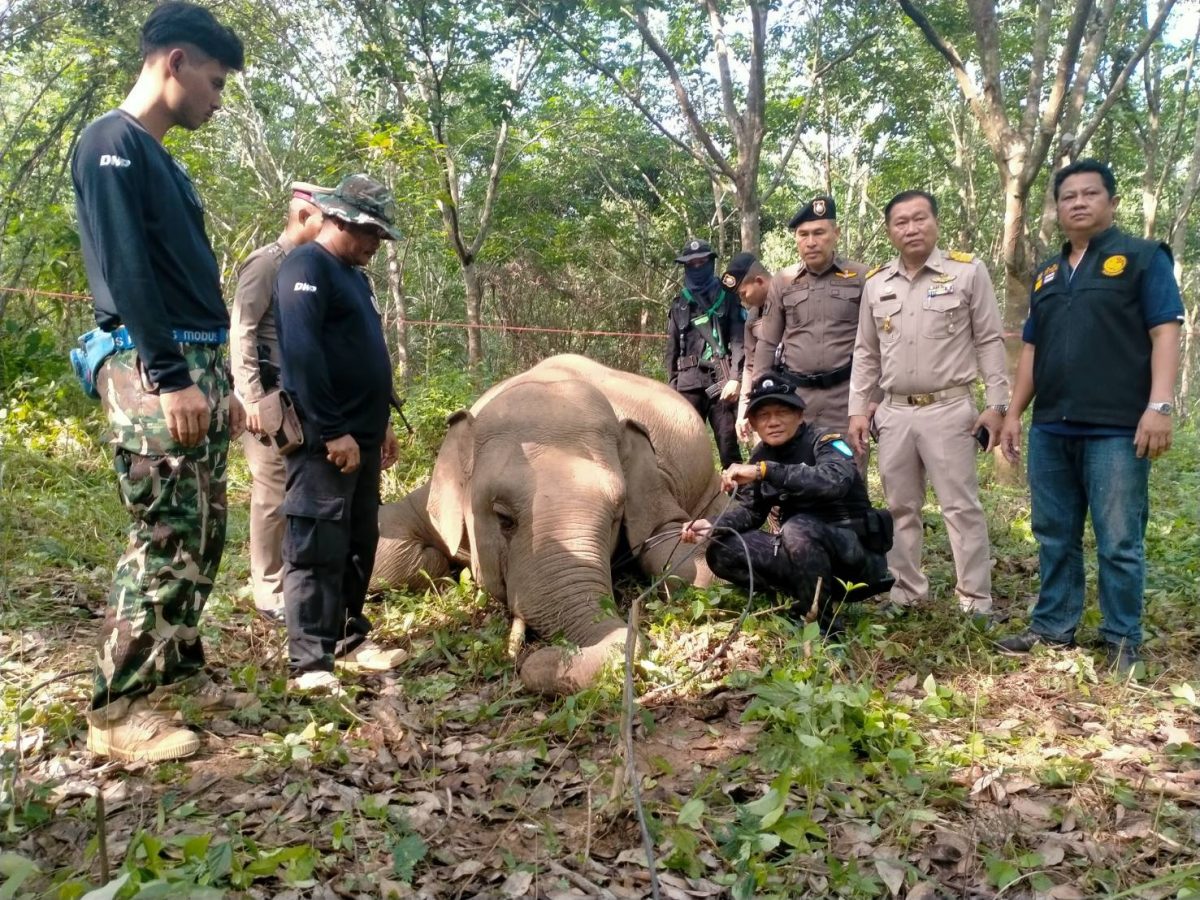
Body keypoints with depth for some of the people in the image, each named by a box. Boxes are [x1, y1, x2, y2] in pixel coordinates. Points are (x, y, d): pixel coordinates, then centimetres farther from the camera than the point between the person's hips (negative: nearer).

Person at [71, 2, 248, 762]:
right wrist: (170, 378, -21)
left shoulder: (161, 159, 22)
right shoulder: (112, 143, -6)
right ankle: (119, 712, -1)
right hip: (154, 373, -9)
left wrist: (219, 383, 20)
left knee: (203, 536, 12)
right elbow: (126, 273, -17)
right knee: (164, 539, -9)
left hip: (198, 368, 10)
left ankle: (180, 671, 23)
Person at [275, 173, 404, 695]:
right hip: (324, 439, -10)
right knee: (317, 547, -8)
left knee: (360, 542, 15)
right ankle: (310, 663, -3)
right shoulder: (307, 266, -11)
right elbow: (302, 354, -22)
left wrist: (381, 424, 22)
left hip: (360, 435, 10)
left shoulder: (353, 275, 20)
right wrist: (332, 431, -23)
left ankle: (348, 635, 28)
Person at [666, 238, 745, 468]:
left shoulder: (727, 298, 10)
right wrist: (671, 386, 7)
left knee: (728, 441, -6)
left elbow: (739, 340, -1)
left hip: (721, 380, -2)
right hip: (688, 381, 2)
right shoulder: (679, 305, 18)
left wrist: (735, 378, -14)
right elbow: (672, 349, 16)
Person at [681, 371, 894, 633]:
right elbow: (748, 509, 8)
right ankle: (805, 598, -4)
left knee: (798, 528, -37)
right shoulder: (762, 455, 3)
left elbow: (835, 480, -38)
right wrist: (712, 528, -12)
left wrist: (766, 470, -41)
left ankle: (823, 627, -20)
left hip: (856, 555, -7)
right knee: (721, 551, -7)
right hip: (808, 554, 7)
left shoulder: (825, 440, -17)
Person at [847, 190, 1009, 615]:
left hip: (949, 409, -4)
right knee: (901, 508, 11)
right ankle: (906, 591, 23)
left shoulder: (968, 272, -2)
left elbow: (989, 342, -2)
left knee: (962, 507, 0)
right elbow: (865, 352, 13)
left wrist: (997, 404, -7)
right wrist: (857, 409, 8)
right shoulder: (876, 283, 9)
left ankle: (976, 599, 9)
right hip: (893, 413, 4)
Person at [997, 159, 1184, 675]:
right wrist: (1014, 413, 14)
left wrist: (1159, 406, -17)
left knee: (1119, 543, 0)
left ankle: (1123, 643, 12)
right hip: (1051, 429, 6)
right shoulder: (1047, 274, 18)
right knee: (1054, 537, 11)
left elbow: (1165, 333, -6)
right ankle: (1053, 628, 22)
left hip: (1116, 429, -5)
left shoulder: (1143, 258, 2)